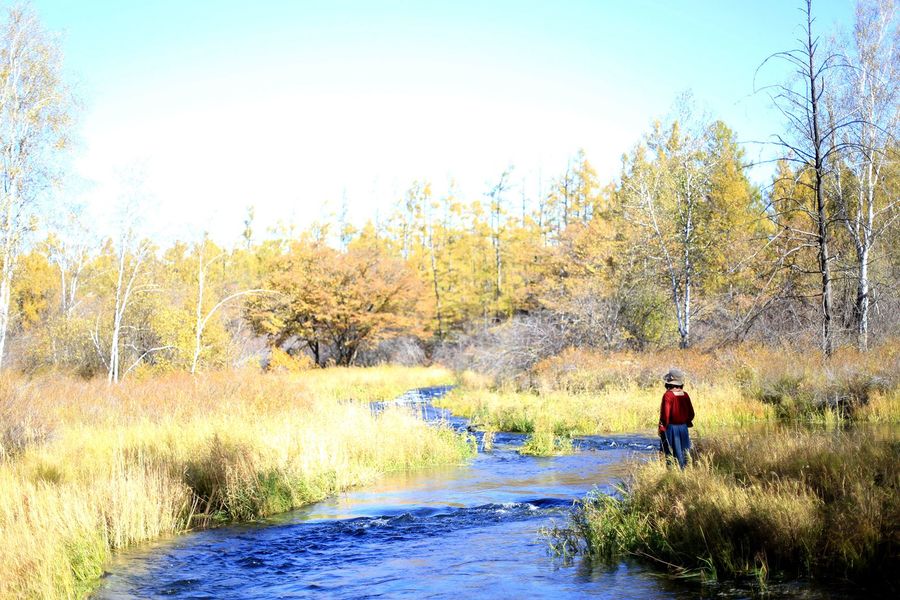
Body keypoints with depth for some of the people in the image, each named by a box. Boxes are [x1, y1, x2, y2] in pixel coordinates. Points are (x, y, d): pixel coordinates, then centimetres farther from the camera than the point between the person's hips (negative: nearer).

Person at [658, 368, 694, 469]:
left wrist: (662, 428, -9)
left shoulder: (668, 395, -15)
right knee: (683, 452, 13)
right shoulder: (685, 395, 3)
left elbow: (665, 414, -17)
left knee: (671, 453, 0)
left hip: (671, 428, -6)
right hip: (683, 428, 6)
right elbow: (691, 413, 8)